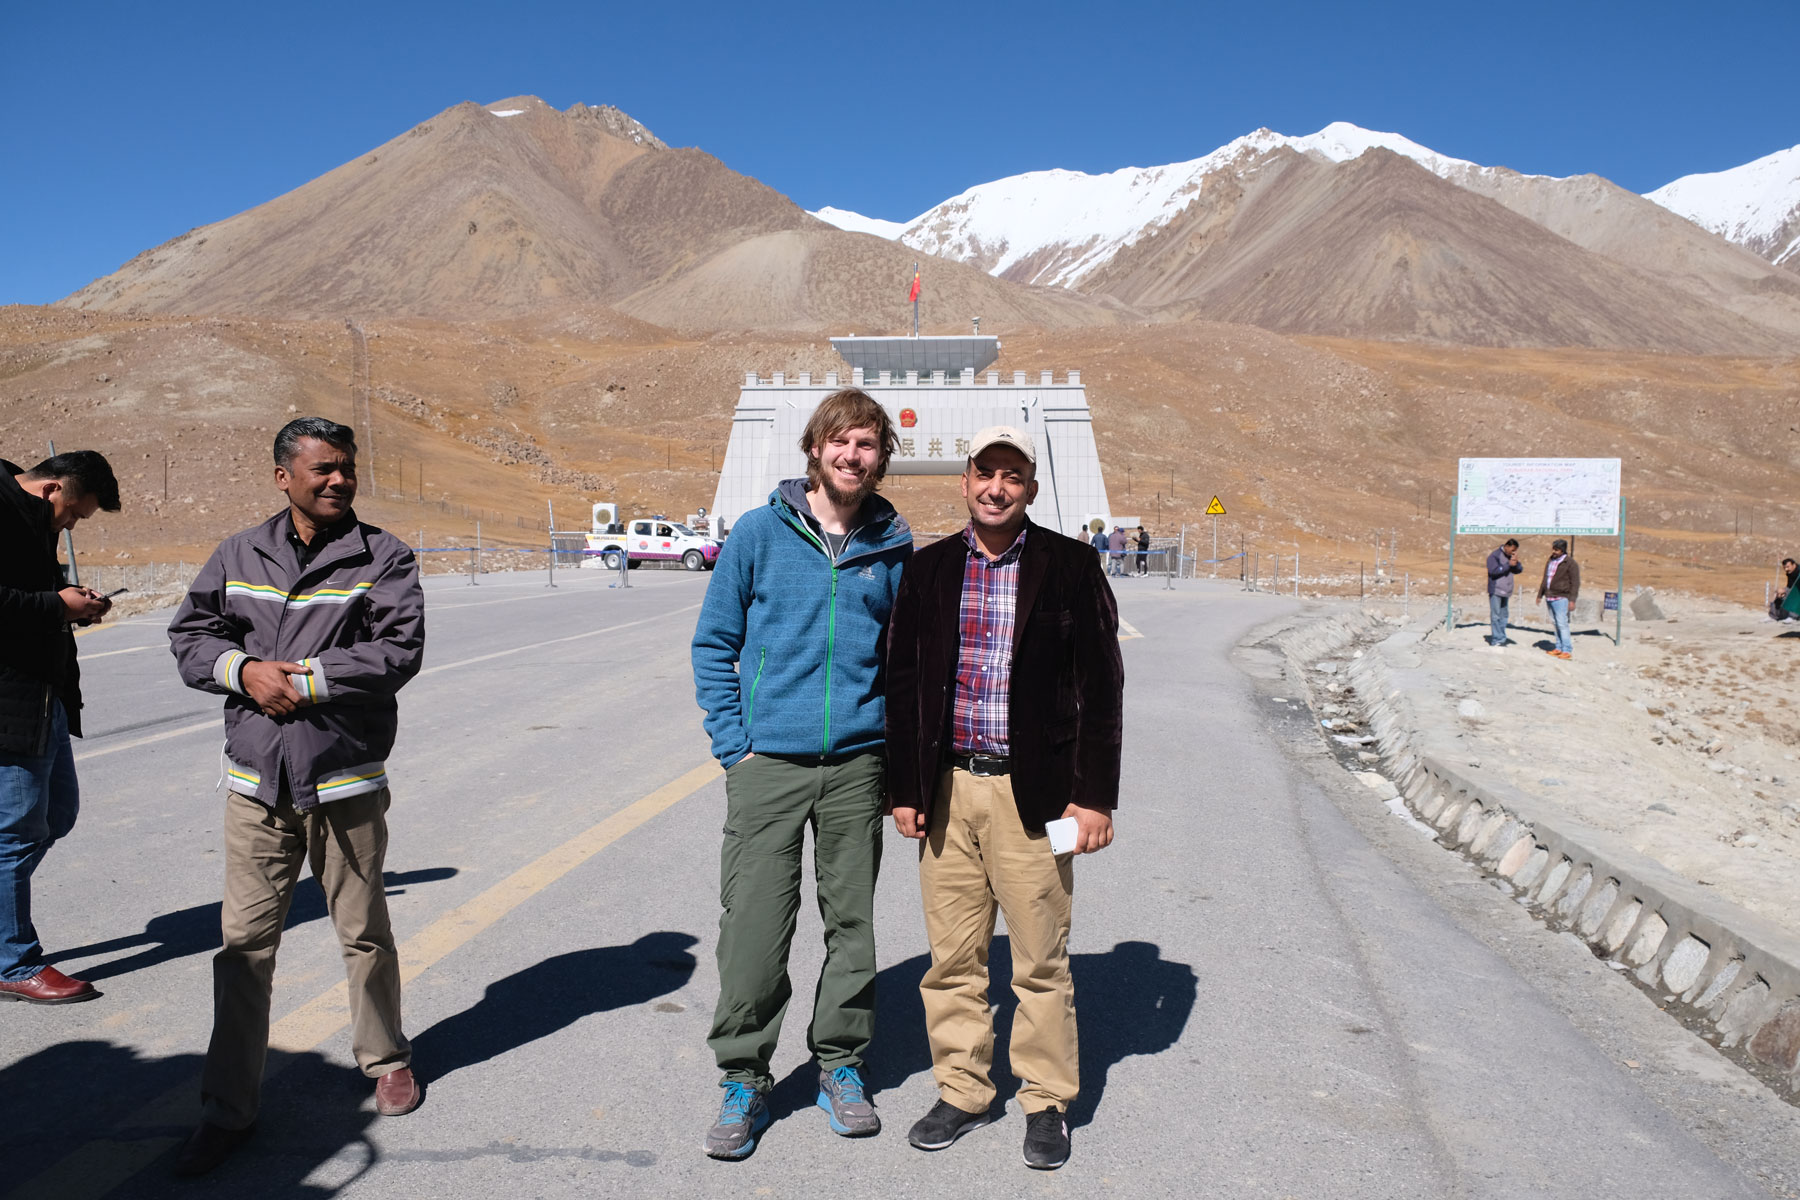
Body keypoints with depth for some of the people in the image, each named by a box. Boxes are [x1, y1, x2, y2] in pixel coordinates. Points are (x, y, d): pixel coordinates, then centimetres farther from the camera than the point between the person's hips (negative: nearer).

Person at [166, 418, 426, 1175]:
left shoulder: (382, 558, -3)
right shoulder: (239, 556, 8)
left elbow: (400, 650, -12)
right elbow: (189, 635, 11)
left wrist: (306, 680, -16)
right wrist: (244, 670, -8)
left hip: (346, 781, -2)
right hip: (255, 780, 3)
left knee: (364, 932, 11)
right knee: (244, 942, 6)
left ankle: (385, 1059, 34)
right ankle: (227, 1110, 18)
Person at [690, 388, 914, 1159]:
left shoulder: (894, 547, 5)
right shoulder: (759, 533, 0)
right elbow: (714, 643, 4)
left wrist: (898, 746, 4)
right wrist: (734, 742, -4)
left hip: (857, 764, 2)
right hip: (768, 763, -1)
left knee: (851, 922, 11)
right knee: (753, 926, 0)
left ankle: (840, 1065, 29)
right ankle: (744, 1079, 17)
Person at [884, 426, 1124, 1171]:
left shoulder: (1070, 567, -1)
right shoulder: (929, 569, 8)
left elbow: (1100, 688, -1)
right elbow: (902, 683, 11)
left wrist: (1095, 795, -6)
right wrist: (904, 788, 6)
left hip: (1031, 791, -3)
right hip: (947, 789, 3)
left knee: (1041, 961, 5)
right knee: (952, 957, 10)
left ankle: (1047, 1103, 23)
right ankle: (961, 1092, 27)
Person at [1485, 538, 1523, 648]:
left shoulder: (1511, 556, 12)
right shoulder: (1495, 556, -10)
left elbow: (1519, 570, 9)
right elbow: (1494, 570, -21)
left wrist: (1516, 562, -12)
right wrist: (1508, 564, -20)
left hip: (1506, 591, 8)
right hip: (1496, 590, -8)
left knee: (1503, 615, 10)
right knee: (1496, 615, -7)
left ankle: (1500, 638, 15)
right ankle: (1497, 639, -6)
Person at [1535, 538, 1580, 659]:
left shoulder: (1570, 563, -7)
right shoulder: (1550, 561, 16)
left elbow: (1575, 583, -10)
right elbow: (1545, 579, 26)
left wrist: (1572, 599, -16)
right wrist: (1540, 595, 27)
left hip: (1561, 598, -7)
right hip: (1549, 597, 8)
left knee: (1562, 623, -11)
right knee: (1556, 623, 10)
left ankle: (1567, 650, -10)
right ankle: (1559, 648, 15)